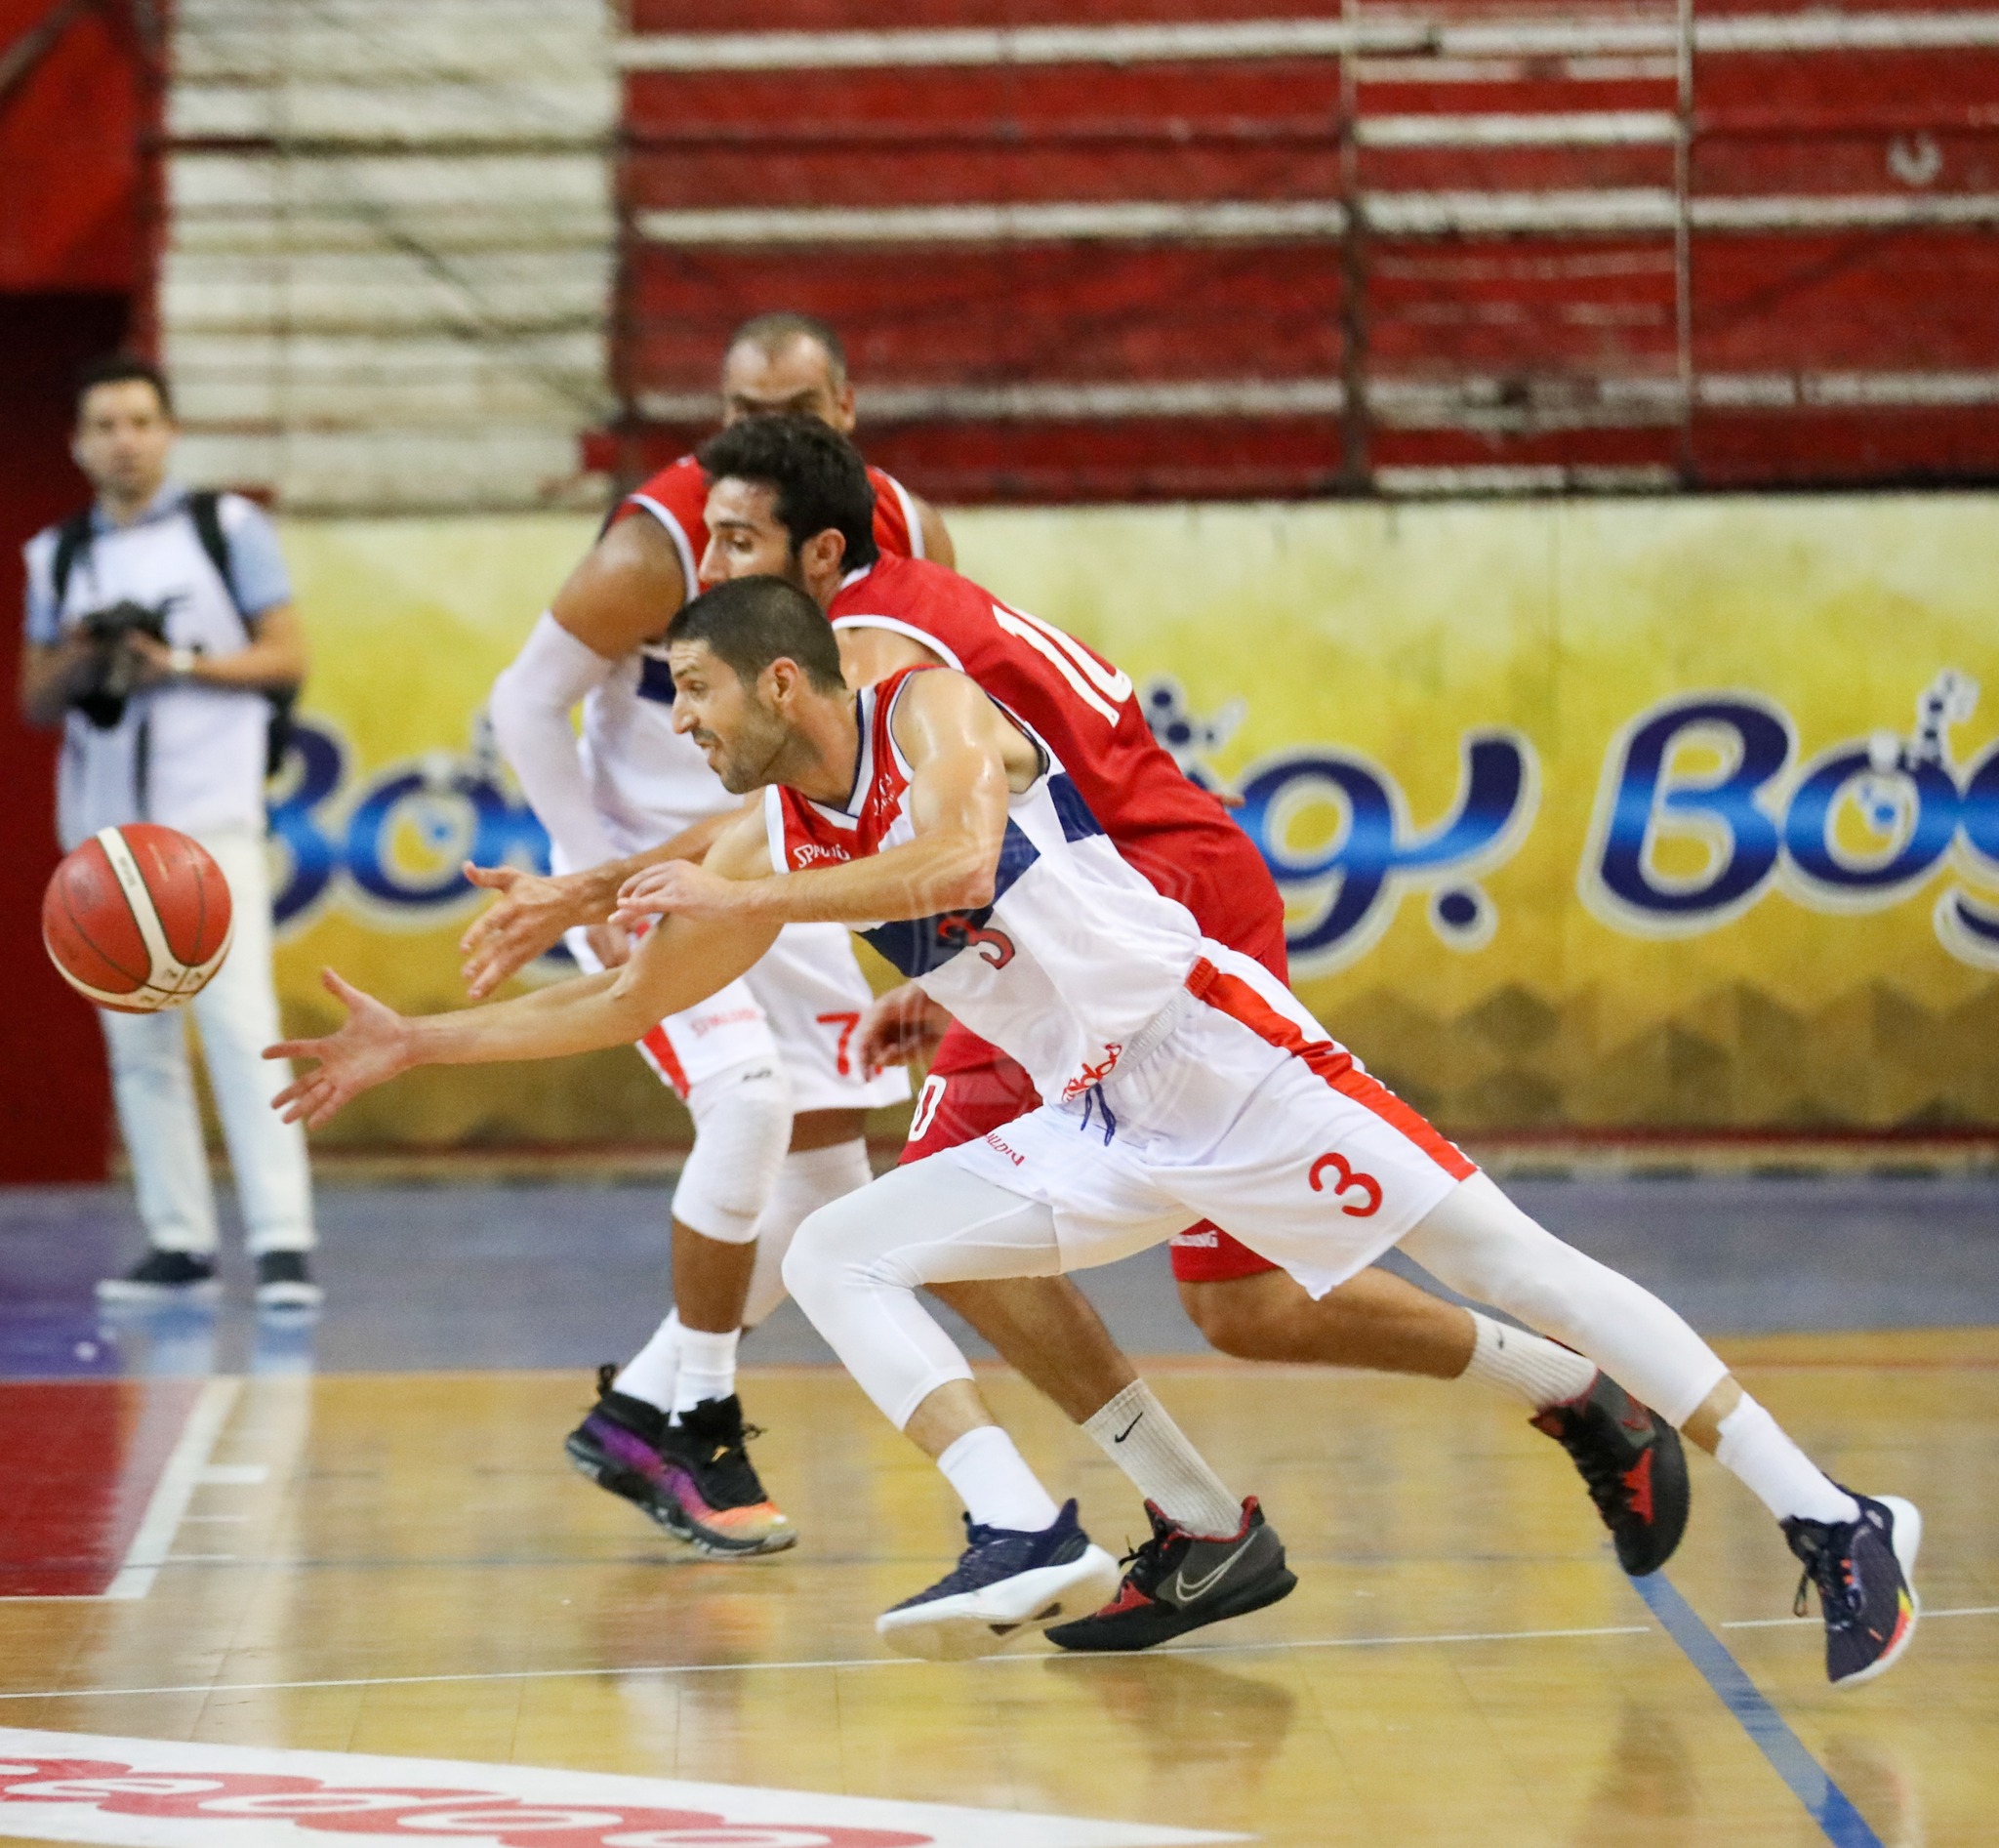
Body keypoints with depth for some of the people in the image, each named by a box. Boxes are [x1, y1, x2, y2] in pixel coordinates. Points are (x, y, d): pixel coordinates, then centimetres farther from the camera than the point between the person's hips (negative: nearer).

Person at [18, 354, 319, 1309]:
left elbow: (288, 658, 1)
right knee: (137, 1041, 3)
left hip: (209, 814, -4)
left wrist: (181, 664, -12)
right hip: (102, 820, 4)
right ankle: (179, 1246, 8)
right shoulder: (55, 556, 13)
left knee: (238, 1021, -13)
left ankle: (282, 1243, -15)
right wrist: (80, 668, -6)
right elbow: (34, 702, 16)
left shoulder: (228, 527, 3)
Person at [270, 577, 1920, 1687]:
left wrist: (744, 895, -26)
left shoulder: (931, 704, -10)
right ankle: (1028, 1537, -21)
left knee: (1505, 1261, -9)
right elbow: (630, 1001, 17)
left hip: (1221, 1054, -7)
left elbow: (954, 856, -30)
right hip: (1097, 1129, 8)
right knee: (833, 1254, -4)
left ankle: (1832, 1524, -6)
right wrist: (414, 1044, 14)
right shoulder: (775, 841, 9)